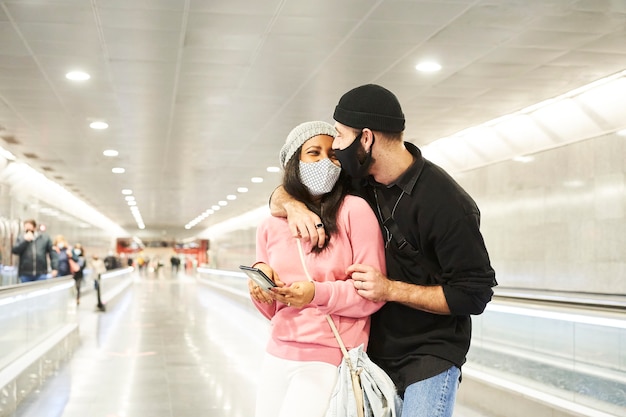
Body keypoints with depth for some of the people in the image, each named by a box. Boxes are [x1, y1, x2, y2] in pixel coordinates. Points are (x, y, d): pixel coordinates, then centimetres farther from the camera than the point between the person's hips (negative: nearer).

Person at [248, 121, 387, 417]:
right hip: (277, 357, 5)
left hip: (331, 360, -5)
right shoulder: (270, 227, 8)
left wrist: (318, 294, -21)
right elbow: (273, 310, 13)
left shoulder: (354, 210, -7)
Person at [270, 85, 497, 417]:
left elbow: (474, 294, -18)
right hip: (375, 349, 6)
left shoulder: (445, 202, -19)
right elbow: (280, 196, 11)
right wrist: (293, 205, -14)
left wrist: (391, 290, -24)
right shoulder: (358, 182, 1)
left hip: (429, 356, -6)